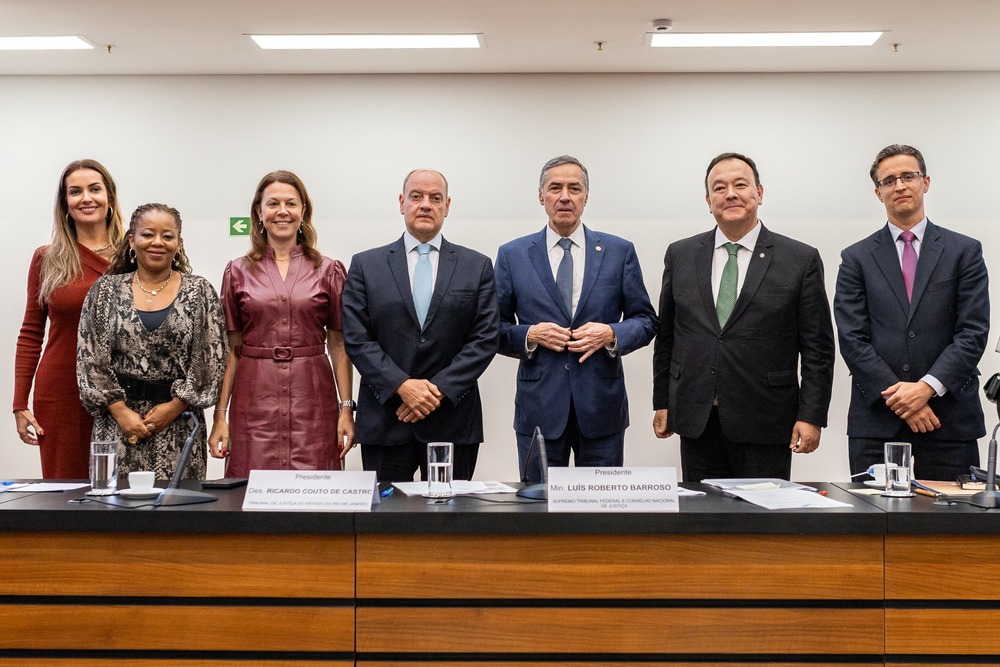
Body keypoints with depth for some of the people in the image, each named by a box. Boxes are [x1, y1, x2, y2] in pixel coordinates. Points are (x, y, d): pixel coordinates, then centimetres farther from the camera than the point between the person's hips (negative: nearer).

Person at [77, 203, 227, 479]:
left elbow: (212, 358, -1)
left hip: (178, 420, -1)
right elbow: (89, 357, 3)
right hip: (117, 419, 1)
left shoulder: (199, 291, 4)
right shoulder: (106, 290, 7)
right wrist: (120, 410, -6)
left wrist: (174, 407, -8)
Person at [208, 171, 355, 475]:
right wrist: (220, 416, 2)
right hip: (254, 403, 0)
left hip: (312, 401, 0)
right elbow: (231, 349, 7)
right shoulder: (238, 272, 7)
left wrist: (346, 409, -1)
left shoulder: (329, 271, 6)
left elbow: (339, 345, 6)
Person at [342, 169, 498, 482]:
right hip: (384, 419, 0)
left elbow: (485, 339, 0)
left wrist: (439, 390, -11)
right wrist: (402, 386, -13)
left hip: (453, 421, 0)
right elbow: (356, 338, -1)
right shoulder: (365, 265, 6)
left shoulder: (477, 266, 7)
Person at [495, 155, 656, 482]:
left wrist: (611, 334, -12)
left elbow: (645, 320, 7)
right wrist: (530, 335, -13)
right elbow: (495, 329, 6)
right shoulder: (512, 255, 5)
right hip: (539, 407, 0)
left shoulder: (619, 251, 5)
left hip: (601, 406, 0)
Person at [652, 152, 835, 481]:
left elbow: (817, 348, -1)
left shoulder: (801, 260, 0)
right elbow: (666, 336, 13)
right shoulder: (680, 255, 8)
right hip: (695, 420, 3)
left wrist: (811, 416, -7)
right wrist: (662, 402, 10)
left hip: (765, 426, -2)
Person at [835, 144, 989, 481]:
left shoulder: (965, 251, 8)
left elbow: (973, 332, 0)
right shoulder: (857, 258, 8)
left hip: (950, 421, 0)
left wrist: (928, 387, -13)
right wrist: (898, 396, -10)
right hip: (876, 419, 0)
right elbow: (852, 339, 0)